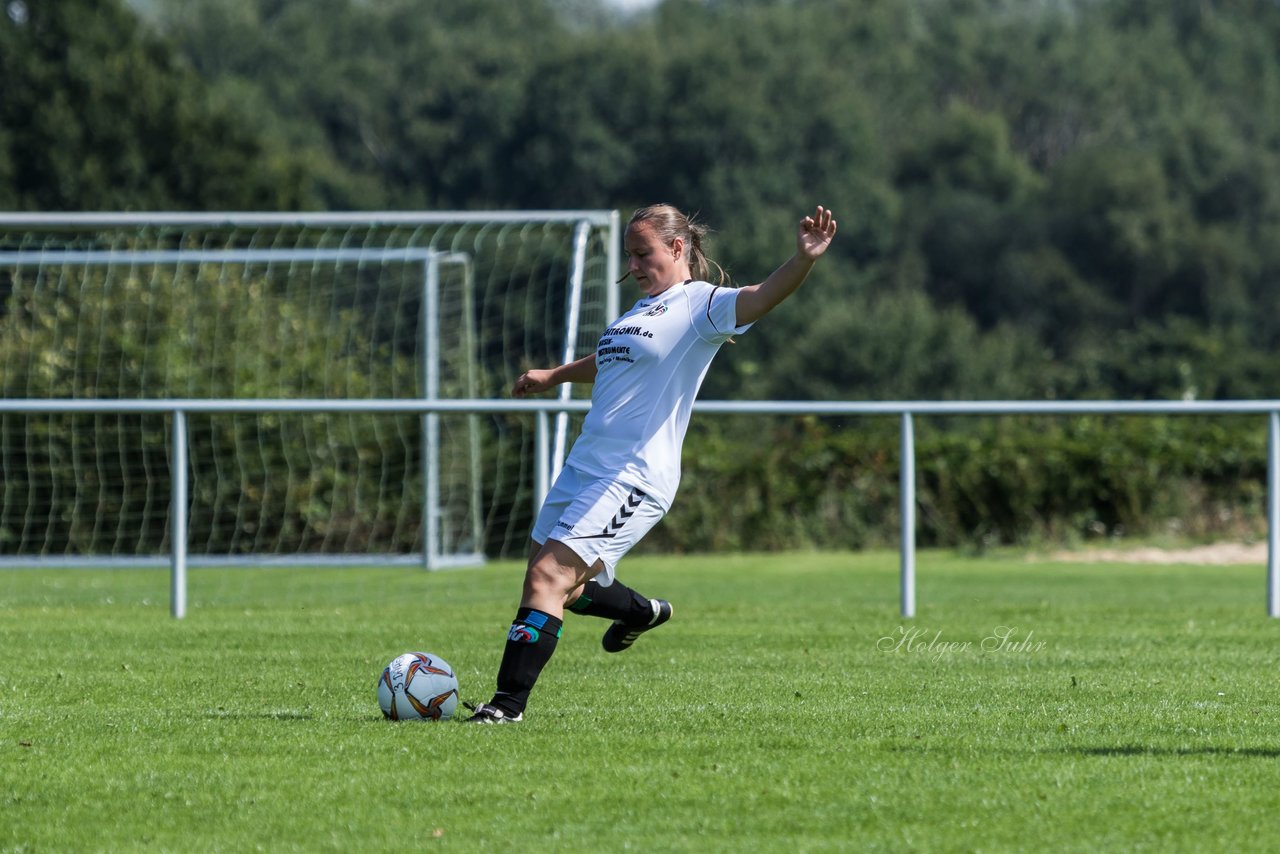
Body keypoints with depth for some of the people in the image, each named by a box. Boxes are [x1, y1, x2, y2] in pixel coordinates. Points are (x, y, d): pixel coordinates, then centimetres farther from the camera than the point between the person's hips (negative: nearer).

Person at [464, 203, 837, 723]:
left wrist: (804, 260, -44)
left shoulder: (701, 305, -7)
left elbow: (761, 298, -27)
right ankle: (644, 612, 47)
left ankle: (509, 702, -14)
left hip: (632, 480, -9)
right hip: (583, 467, 9)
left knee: (548, 578, -17)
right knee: (567, 590, 20)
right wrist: (553, 377, 48)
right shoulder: (644, 309, 20)